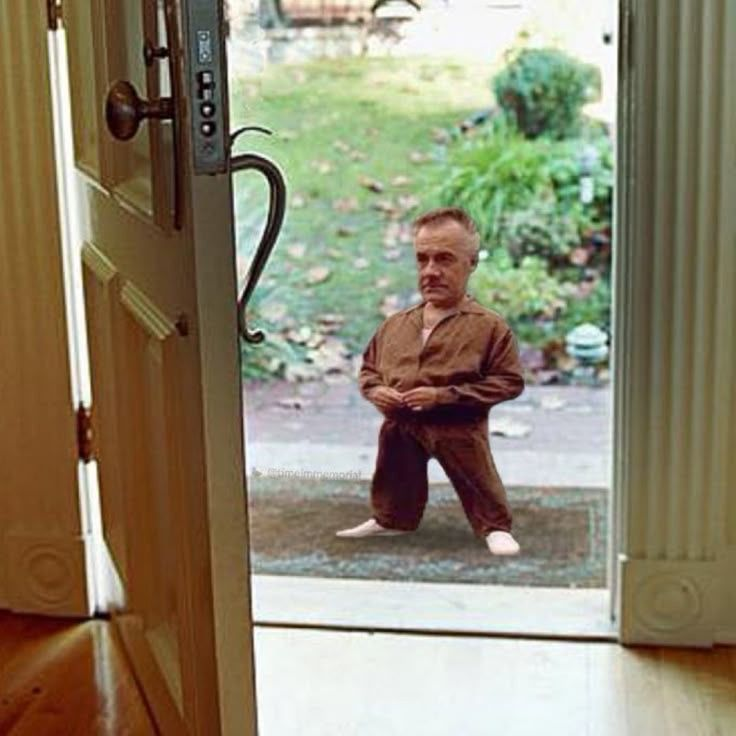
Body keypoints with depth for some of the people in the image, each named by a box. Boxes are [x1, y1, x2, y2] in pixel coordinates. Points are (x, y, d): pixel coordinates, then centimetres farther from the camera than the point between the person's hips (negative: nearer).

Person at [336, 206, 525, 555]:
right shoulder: (395, 325, 3)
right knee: (395, 480, 19)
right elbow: (368, 367, 16)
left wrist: (445, 395, -21)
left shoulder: (490, 326, -12)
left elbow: (509, 381, -14)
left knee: (479, 483, 7)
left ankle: (495, 528, 27)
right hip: (401, 426, 4)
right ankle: (391, 520, 40)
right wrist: (375, 390, -9)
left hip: (458, 429, -4)